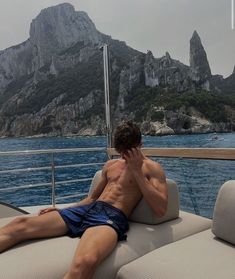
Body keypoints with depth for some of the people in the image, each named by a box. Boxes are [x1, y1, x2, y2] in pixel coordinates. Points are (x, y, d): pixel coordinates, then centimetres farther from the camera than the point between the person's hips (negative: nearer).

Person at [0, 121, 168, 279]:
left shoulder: (152, 168, 5)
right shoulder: (111, 165, 22)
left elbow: (161, 210, -9)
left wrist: (137, 171, -11)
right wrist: (62, 210, 17)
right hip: (86, 209, 7)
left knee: (86, 261, -42)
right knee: (19, 225, -10)